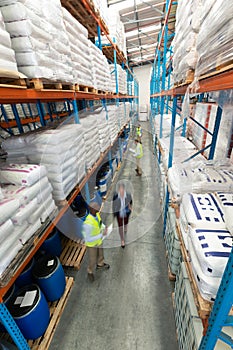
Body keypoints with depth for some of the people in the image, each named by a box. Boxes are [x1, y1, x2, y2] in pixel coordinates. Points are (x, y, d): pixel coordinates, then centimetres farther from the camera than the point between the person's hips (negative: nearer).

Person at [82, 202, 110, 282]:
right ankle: (90, 272, 50)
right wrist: (101, 235, -31)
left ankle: (100, 264, 62)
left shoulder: (96, 214, -20)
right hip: (91, 244, -6)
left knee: (100, 253, 31)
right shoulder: (88, 224, -44)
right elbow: (88, 239, -34)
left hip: (99, 240, 7)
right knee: (92, 260, 18)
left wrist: (104, 227, -16)